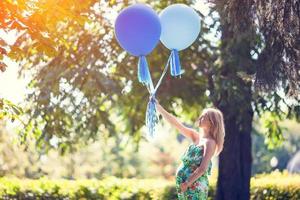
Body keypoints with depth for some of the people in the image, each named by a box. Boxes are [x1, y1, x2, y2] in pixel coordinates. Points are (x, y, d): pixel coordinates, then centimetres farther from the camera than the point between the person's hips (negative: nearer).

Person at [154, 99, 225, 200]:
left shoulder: (210, 142, -10)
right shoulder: (196, 136, 13)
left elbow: (203, 168, -18)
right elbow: (177, 124, 13)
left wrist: (187, 183, -17)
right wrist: (159, 108, 10)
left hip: (195, 185, -8)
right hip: (183, 182, 8)